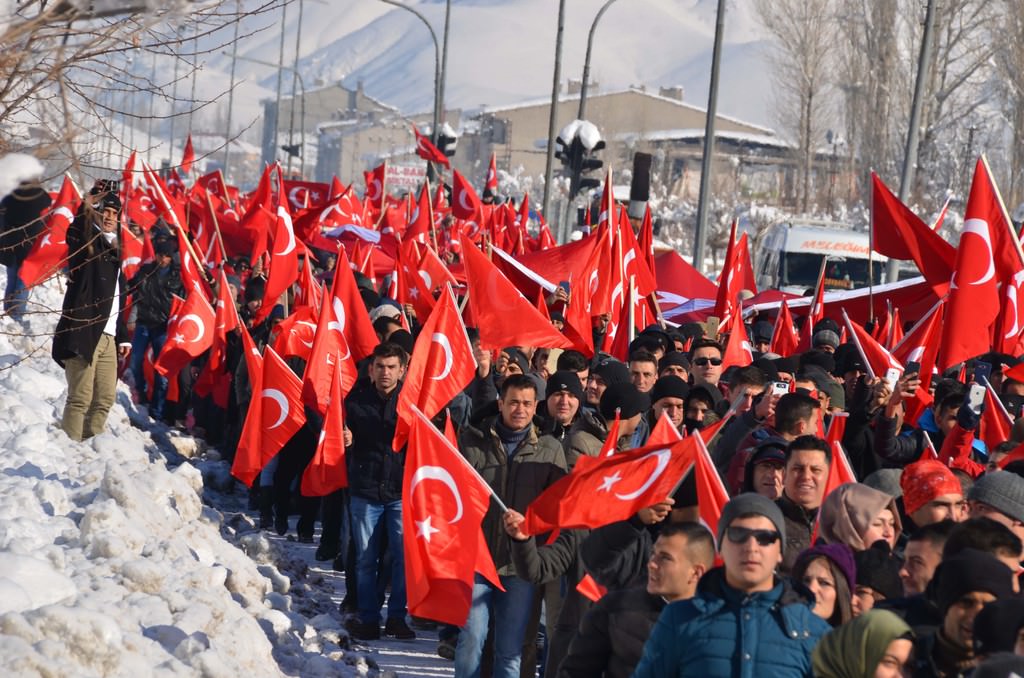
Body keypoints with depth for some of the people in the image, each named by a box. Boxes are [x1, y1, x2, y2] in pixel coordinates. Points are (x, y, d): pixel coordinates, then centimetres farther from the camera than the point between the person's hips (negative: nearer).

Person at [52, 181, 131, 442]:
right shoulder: (85, 241, 3)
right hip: (83, 331, -7)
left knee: (105, 398, 5)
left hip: (108, 337, 7)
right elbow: (75, 233, -24)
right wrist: (86, 208, -39)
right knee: (81, 397, -12)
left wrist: (122, 336, 21)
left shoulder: (113, 250, 23)